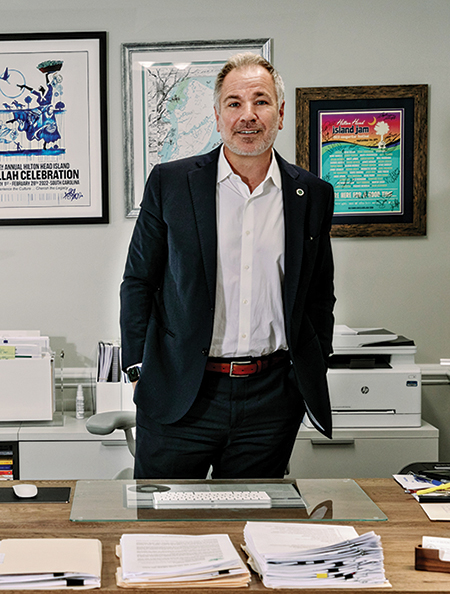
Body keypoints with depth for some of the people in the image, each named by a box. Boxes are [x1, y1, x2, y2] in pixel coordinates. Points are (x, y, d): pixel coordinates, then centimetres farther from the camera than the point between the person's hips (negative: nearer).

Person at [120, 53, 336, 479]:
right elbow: (138, 281, 4)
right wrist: (139, 372, 0)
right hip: (181, 396, -1)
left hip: (271, 399, 2)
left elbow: (319, 295, 14)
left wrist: (312, 378, 9)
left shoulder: (313, 195, 5)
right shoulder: (169, 183, -1)